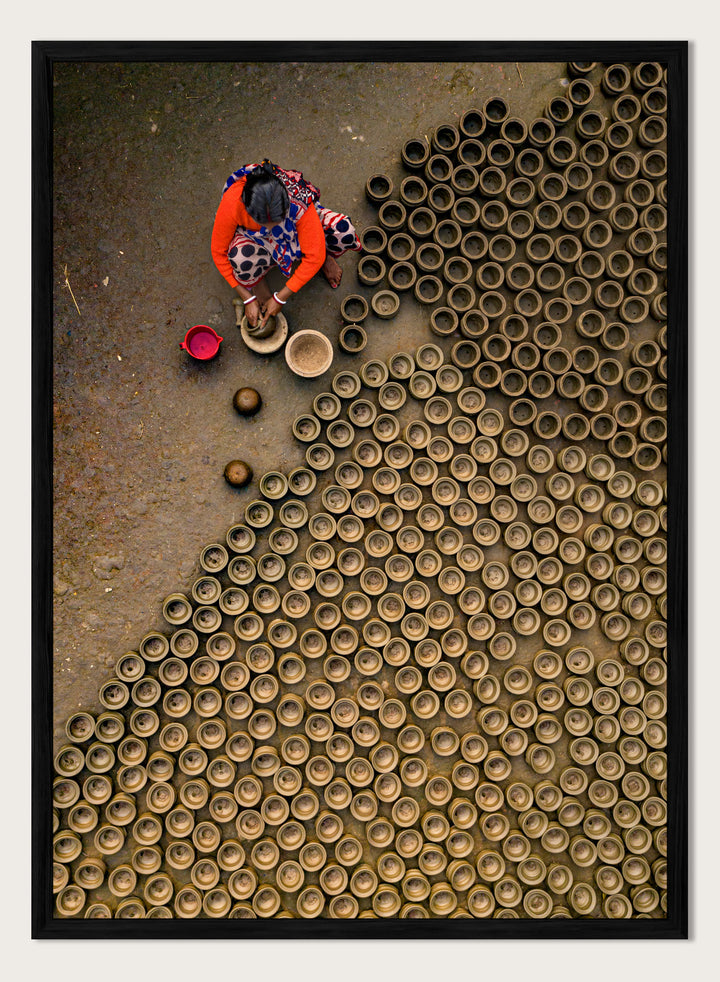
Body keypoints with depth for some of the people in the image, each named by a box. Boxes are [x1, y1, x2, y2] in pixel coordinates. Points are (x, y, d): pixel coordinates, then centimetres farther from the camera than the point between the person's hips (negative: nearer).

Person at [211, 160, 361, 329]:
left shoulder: (299, 203, -38)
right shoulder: (232, 202, -38)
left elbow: (314, 257, -29)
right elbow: (218, 251, -22)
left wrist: (280, 298, -25)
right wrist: (248, 299, -21)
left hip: (293, 230, 1)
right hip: (254, 238, 0)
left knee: (344, 230, -29)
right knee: (242, 259, -39)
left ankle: (326, 256, 8)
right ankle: (256, 281, -1)